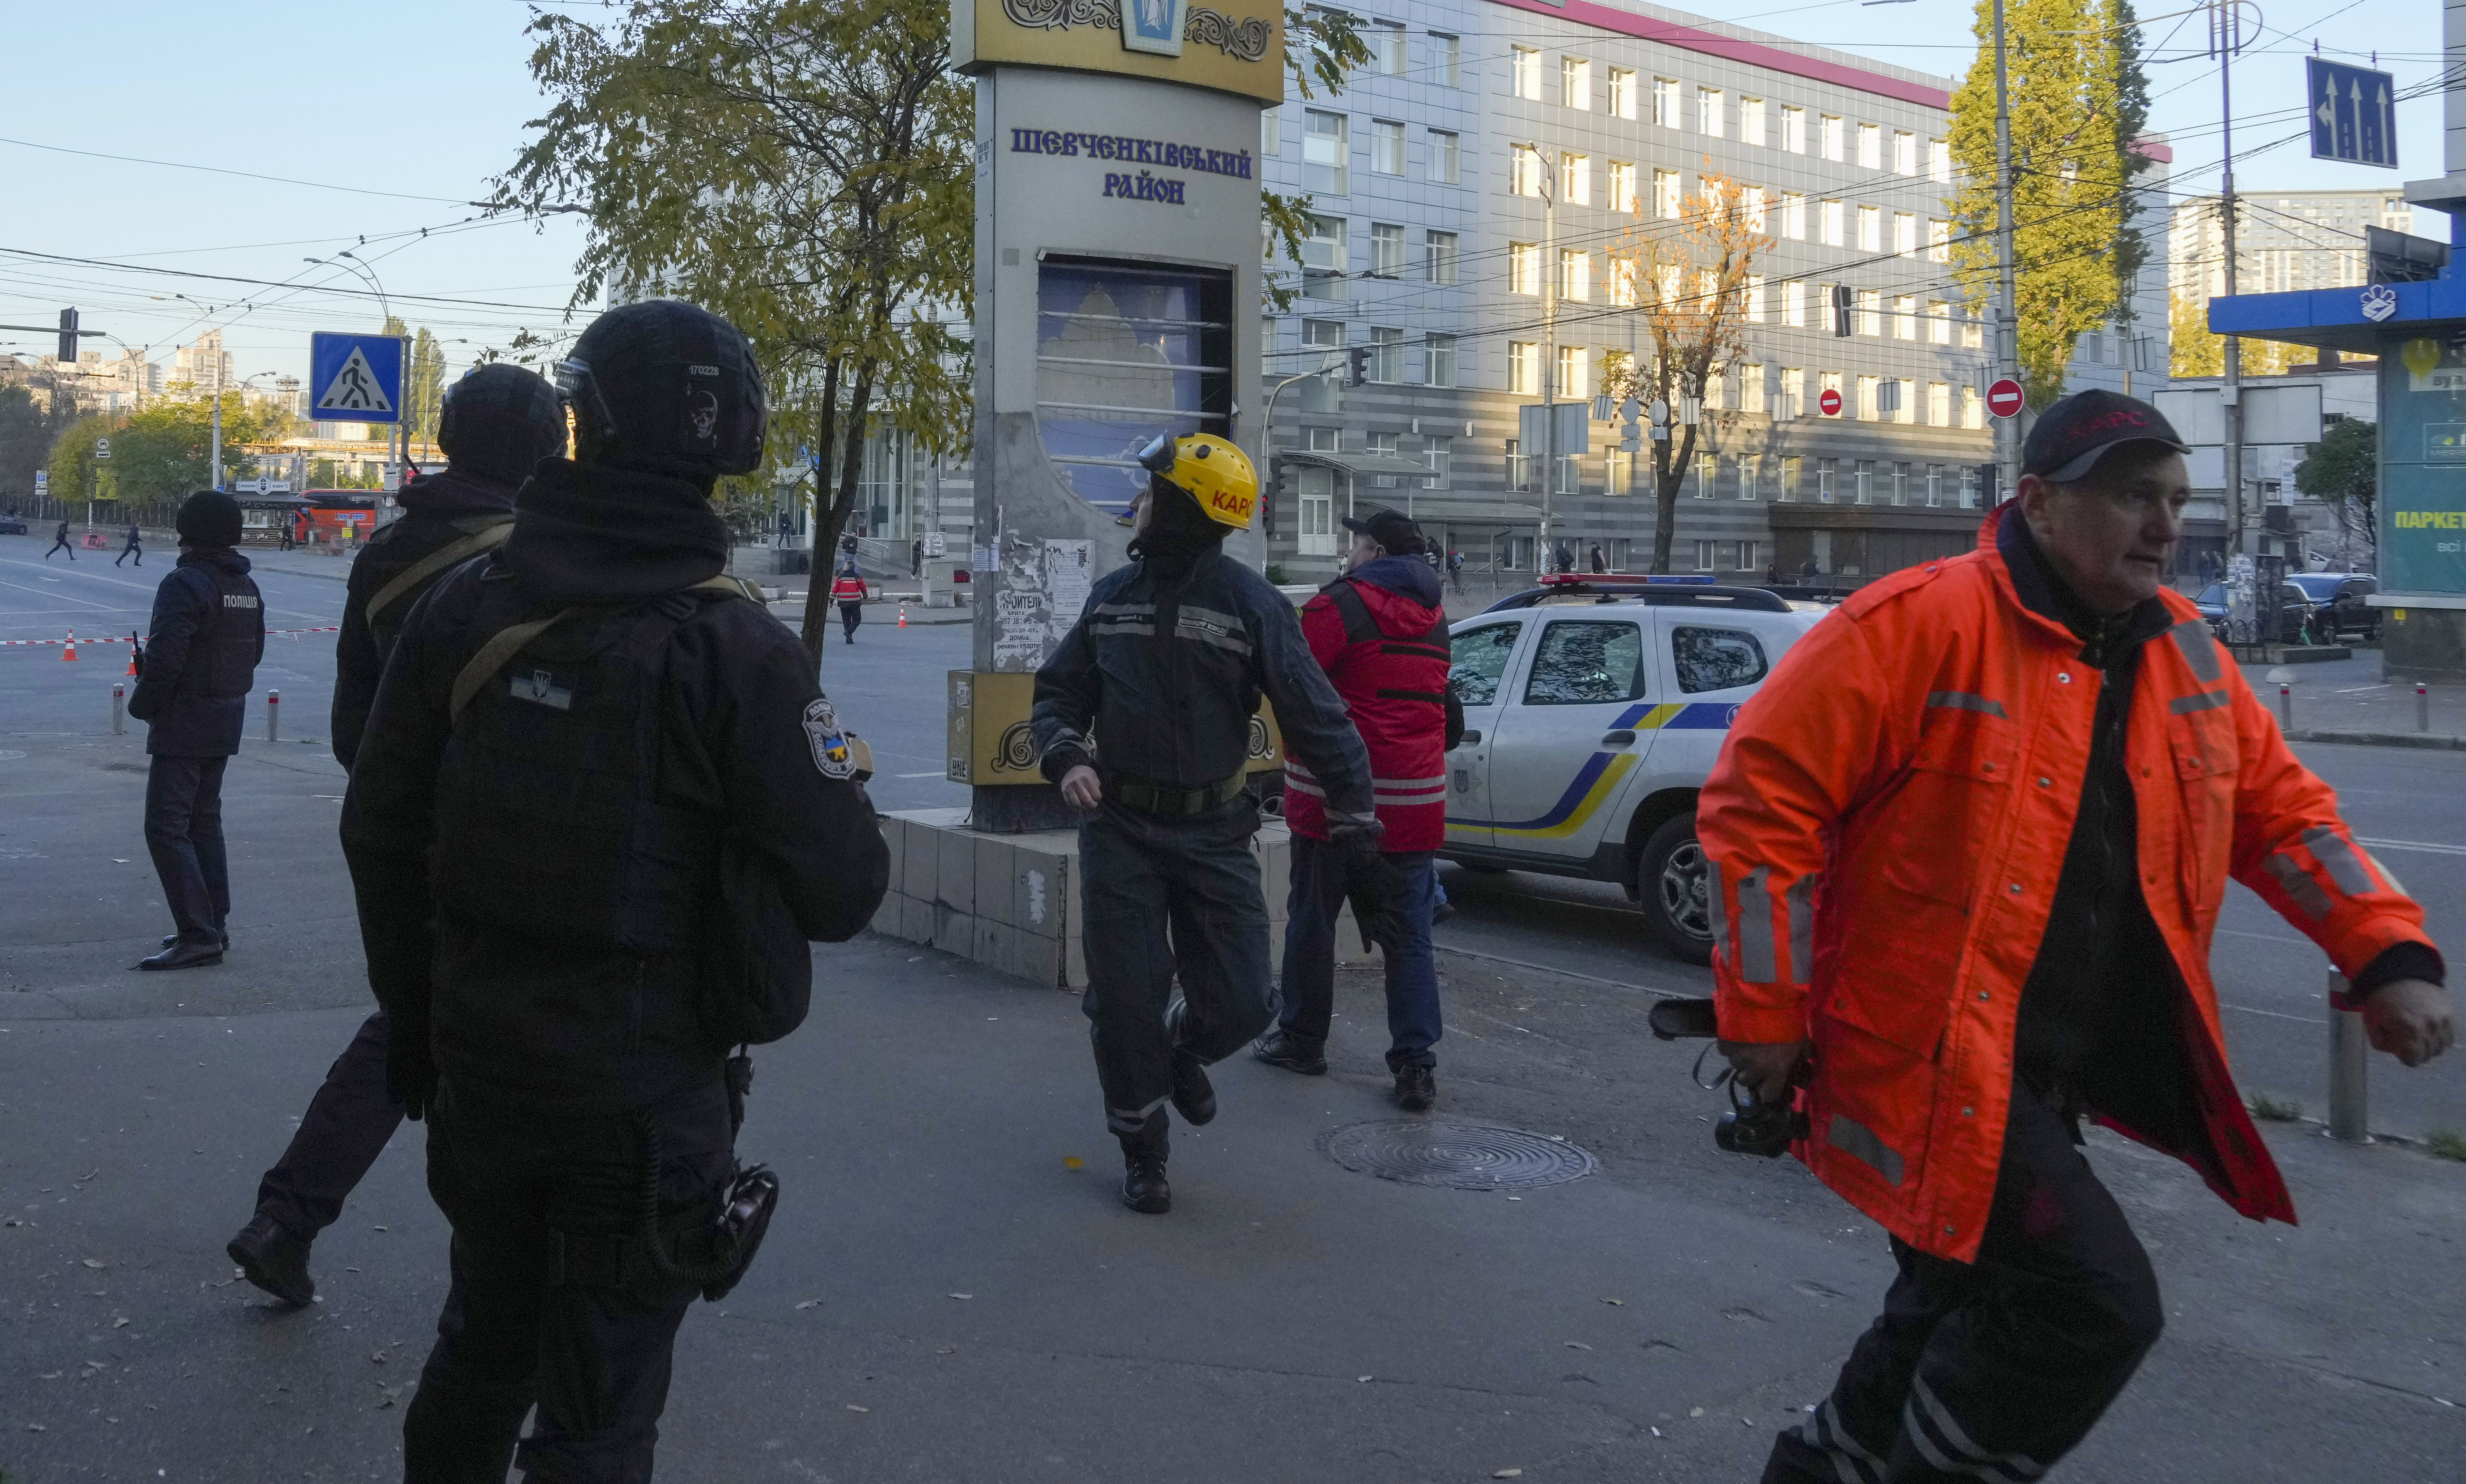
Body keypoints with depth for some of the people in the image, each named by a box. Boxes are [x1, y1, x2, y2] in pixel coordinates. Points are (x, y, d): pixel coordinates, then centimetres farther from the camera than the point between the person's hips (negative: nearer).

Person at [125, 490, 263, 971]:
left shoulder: (186, 584, -17)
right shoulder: (246, 587, 11)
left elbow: (165, 658, -22)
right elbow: (254, 651, 16)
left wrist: (142, 705, -7)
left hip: (183, 723, -9)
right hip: (225, 723, 9)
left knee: (167, 827, -7)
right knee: (205, 821, 18)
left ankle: (198, 935, -12)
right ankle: (214, 925, 21)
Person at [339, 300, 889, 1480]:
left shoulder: (462, 608, -4)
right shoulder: (733, 651, -19)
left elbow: (379, 834, 4)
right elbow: (842, 889, -16)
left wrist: (414, 1019, 18)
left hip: (478, 1063, 5)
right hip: (644, 1094, -5)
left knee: (480, 1349, 27)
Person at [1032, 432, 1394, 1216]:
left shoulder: (1251, 604, -9)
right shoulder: (1112, 596, 5)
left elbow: (1321, 725, -10)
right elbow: (1058, 694, 15)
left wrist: (1360, 844, -13)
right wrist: (1066, 756, -8)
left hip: (1214, 833, -2)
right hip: (1120, 828, 2)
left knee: (1240, 1004, -5)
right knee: (1126, 1004, 1)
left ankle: (1180, 1048, 31)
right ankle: (1143, 1152, 23)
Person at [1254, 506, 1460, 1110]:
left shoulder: (1342, 604, -10)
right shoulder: (1433, 618, 14)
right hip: (1415, 799, 5)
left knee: (1312, 919, 11)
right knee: (1410, 935, 6)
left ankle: (1302, 1038, 23)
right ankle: (1416, 1065, 1)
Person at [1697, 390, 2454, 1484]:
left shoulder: (2183, 652, 8)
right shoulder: (1921, 622, -16)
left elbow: (2278, 807, 18)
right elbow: (1761, 797, -16)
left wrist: (2390, 953, 4)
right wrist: (1764, 1014, -16)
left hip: (2063, 1073, 8)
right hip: (1930, 1062, -8)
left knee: (1966, 1315, 19)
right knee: (2098, 1304, -15)